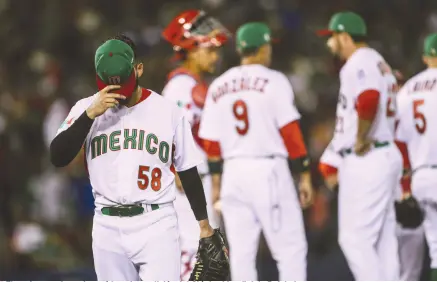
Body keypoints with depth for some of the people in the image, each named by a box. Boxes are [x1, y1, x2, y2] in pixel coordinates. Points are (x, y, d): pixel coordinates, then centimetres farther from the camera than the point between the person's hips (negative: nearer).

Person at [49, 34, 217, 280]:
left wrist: (204, 224, 6)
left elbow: (188, 171, 8)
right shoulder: (86, 108, 3)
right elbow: (58, 158, -8)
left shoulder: (169, 111, 2)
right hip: (108, 228, 2)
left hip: (157, 225, -2)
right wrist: (90, 114, -17)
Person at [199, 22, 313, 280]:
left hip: (233, 172, 5)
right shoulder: (273, 81, -3)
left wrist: (216, 182, 18)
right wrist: (305, 174, -4)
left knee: (241, 252, 6)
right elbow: (290, 132, -8)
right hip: (269, 170, -5)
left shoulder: (218, 87, 11)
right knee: (291, 248, -2)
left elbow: (212, 143, 11)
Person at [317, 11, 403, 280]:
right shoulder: (377, 61, 19)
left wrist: (361, 140, -21)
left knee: (354, 238, -8)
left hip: (366, 160, -10)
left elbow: (369, 100, -32)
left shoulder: (359, 63, -13)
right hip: (386, 155, 10)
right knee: (383, 240, 12)